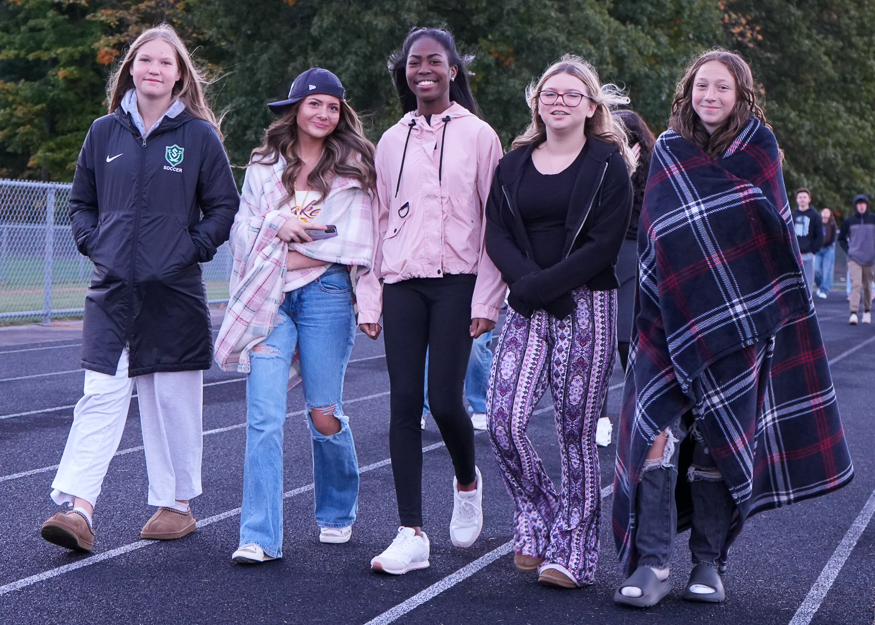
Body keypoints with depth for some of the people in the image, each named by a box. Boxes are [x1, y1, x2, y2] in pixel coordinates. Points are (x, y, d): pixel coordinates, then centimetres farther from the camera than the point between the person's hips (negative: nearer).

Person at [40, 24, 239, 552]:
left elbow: (225, 206, 5)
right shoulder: (104, 133, 8)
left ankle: (178, 505, 19)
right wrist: (93, 243, 3)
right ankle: (78, 509, -14)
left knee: (173, 398, 6)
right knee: (101, 394, -8)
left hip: (175, 291, -2)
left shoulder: (200, 136, 1)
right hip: (112, 289, 2)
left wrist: (193, 249, -5)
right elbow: (82, 201, 18)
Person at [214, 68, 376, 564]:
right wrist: (276, 226, -8)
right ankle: (260, 537, -8)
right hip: (269, 300, 2)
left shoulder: (353, 166, 5)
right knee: (264, 416, -9)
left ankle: (338, 513, 28)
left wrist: (286, 253, -5)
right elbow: (242, 231, 13)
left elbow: (356, 244, -2)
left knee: (324, 413, 2)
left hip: (326, 295, -2)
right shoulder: (264, 166, 14)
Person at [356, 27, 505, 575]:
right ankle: (412, 535, 3)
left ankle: (468, 483, 23)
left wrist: (487, 300, -7)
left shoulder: (478, 136, 2)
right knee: (404, 404, -1)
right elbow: (378, 222, 14)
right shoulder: (392, 141, 13)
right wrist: (369, 299, 8)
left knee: (445, 398, -11)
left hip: (456, 282, -3)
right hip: (402, 283, 3)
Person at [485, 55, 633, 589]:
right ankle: (538, 521, 14)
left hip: (587, 309, -3)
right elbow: (497, 236, 6)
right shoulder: (514, 165, 14)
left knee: (577, 432, -2)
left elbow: (604, 245, -8)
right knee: (505, 423, -9)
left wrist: (542, 285, -13)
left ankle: (573, 550, 9)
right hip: (526, 310, 4)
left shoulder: (607, 164, 1)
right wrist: (525, 281, -12)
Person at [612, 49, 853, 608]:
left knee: (717, 439, 1)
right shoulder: (669, 151, 9)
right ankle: (653, 563, -9)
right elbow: (655, 236, 8)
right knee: (660, 433, -11)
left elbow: (775, 230, 3)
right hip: (673, 317, 1)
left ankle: (709, 563, 12)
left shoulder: (759, 145, 5)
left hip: (736, 315, -1)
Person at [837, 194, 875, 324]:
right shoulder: (849, 221, 1)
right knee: (855, 285, -14)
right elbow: (841, 238, 13)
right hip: (854, 259, -1)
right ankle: (853, 313, -21)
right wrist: (848, 250, 1)